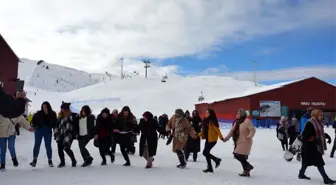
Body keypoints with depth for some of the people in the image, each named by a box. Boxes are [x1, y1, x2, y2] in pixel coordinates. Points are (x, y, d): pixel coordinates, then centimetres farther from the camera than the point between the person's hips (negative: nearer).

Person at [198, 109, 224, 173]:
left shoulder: (212, 121, -14)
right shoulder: (205, 121, 10)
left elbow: (217, 130, -18)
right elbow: (203, 130, 17)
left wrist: (221, 137, -24)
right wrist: (198, 135, 14)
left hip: (212, 140, -8)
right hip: (207, 139, 8)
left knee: (205, 152, -7)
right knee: (206, 153, 8)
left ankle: (216, 159, 12)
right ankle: (210, 167, 18)